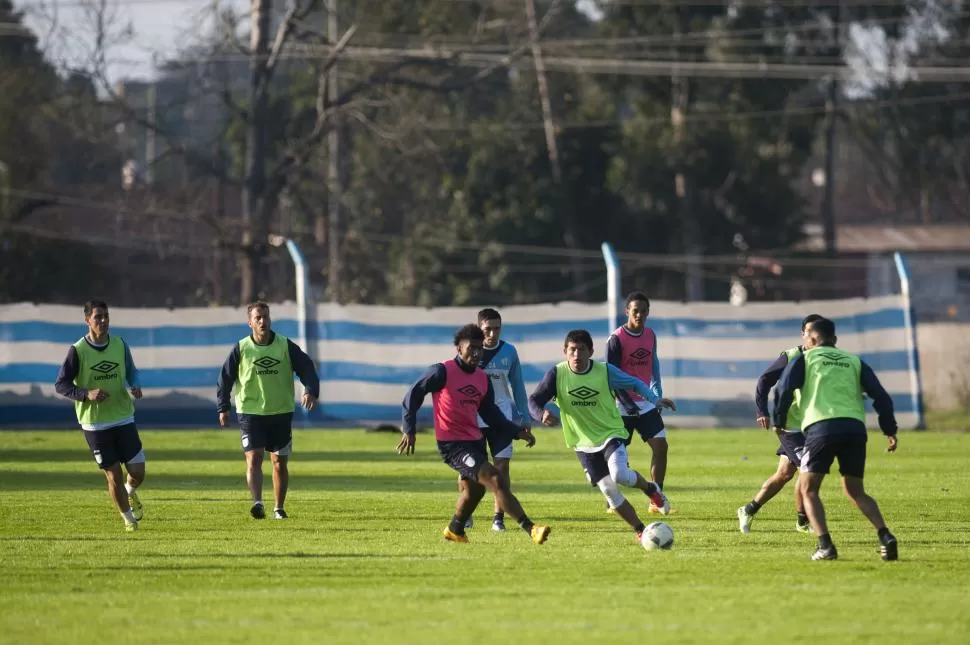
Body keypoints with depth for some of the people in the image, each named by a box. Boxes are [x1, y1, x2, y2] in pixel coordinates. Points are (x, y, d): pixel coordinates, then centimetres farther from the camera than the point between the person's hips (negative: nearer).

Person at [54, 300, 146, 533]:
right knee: (114, 476, 1)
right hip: (94, 424, -3)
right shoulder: (77, 351, -11)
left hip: (124, 419, 3)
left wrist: (134, 386, -7)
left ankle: (130, 493, 36)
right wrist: (86, 394, -23)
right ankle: (129, 519, 22)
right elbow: (60, 385, -8)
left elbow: (131, 371, 16)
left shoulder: (120, 345, 0)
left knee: (137, 472, 0)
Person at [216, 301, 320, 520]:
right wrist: (223, 407, 0)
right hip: (250, 413, -2)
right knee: (254, 458, -17)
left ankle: (279, 508, 20)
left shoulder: (285, 346, -1)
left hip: (281, 413, 2)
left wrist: (311, 391, -17)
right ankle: (257, 503, -27)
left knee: (280, 463, 8)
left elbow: (307, 368, 0)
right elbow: (225, 377, 5)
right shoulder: (241, 349, -2)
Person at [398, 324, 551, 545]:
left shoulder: (483, 379, 10)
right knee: (495, 480, -19)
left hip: (474, 441, 9)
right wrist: (409, 430, -11)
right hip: (451, 444, -9)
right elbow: (414, 395, -6)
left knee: (474, 489, 24)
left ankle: (454, 531, 50)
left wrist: (517, 432, 5)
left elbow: (491, 414, 16)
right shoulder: (443, 372, -11)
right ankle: (530, 529, -24)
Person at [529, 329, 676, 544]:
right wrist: (542, 414, -33)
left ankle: (650, 488, 3)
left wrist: (655, 399, -10)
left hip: (611, 434, -2)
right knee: (609, 491, -2)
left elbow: (634, 383, 3)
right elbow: (535, 401, -10)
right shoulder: (557, 374, -11)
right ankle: (640, 530, 14)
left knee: (620, 475, -28)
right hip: (584, 444, 2)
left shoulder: (605, 371, -12)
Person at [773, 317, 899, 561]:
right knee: (855, 492, 17)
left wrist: (778, 422, 13)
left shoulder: (805, 359, 15)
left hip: (821, 428, -4)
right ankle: (885, 537, -5)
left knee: (808, 489, 7)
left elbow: (784, 390, 2)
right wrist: (890, 429, 14)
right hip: (855, 428, 4)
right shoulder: (854, 362, 23)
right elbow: (880, 395, 14)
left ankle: (825, 545, -12)